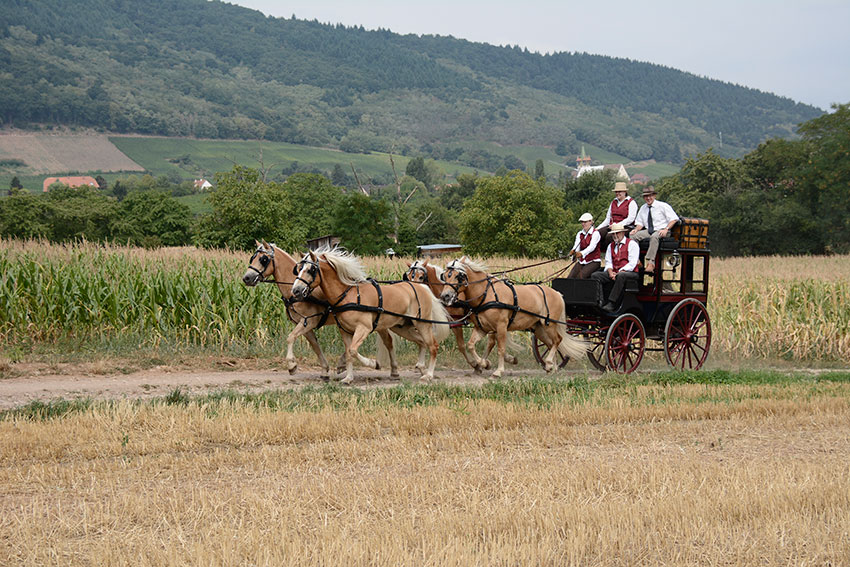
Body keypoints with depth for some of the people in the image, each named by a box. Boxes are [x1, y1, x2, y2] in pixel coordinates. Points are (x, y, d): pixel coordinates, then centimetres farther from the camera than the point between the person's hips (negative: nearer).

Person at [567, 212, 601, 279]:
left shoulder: (595, 233, -7)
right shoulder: (579, 234, 11)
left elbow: (592, 246, -23)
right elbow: (576, 245, -4)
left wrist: (582, 253, -43)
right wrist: (573, 251, -31)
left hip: (593, 261, -6)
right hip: (581, 262, 6)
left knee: (580, 277, -29)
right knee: (570, 277, -17)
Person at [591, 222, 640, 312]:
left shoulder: (632, 244, 0)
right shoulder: (611, 246, 20)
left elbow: (632, 263, -9)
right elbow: (608, 262, 14)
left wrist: (619, 273, -17)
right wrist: (610, 272, -9)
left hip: (630, 273, -6)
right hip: (614, 273, 6)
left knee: (621, 276, -41)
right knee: (595, 275, -14)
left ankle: (611, 304, -43)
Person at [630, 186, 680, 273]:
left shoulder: (663, 206, -2)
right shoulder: (643, 208, 14)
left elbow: (674, 219, -6)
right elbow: (640, 223, 18)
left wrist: (666, 229, -20)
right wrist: (636, 229, -5)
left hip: (661, 231, -6)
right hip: (648, 231, 6)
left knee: (654, 236, -40)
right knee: (633, 236, -19)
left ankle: (650, 263, -45)